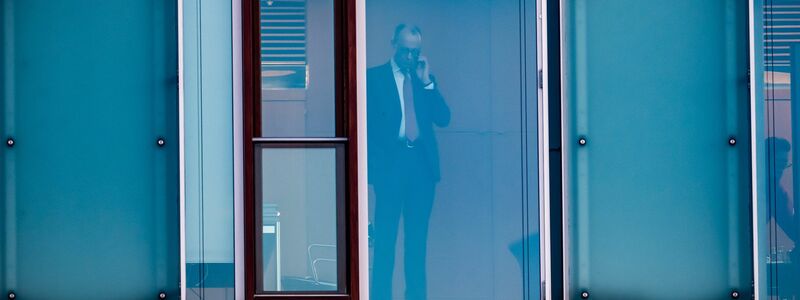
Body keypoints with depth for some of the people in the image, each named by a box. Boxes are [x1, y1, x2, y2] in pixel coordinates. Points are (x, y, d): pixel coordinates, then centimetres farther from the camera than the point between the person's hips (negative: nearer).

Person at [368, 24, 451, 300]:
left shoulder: (426, 79, 15)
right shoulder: (374, 77, 4)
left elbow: (443, 118, 5)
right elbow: (367, 122, 0)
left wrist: (426, 82, -2)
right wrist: (372, 161, -9)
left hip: (422, 163, 4)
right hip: (390, 163, -3)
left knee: (417, 237, 6)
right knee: (385, 235, -5)